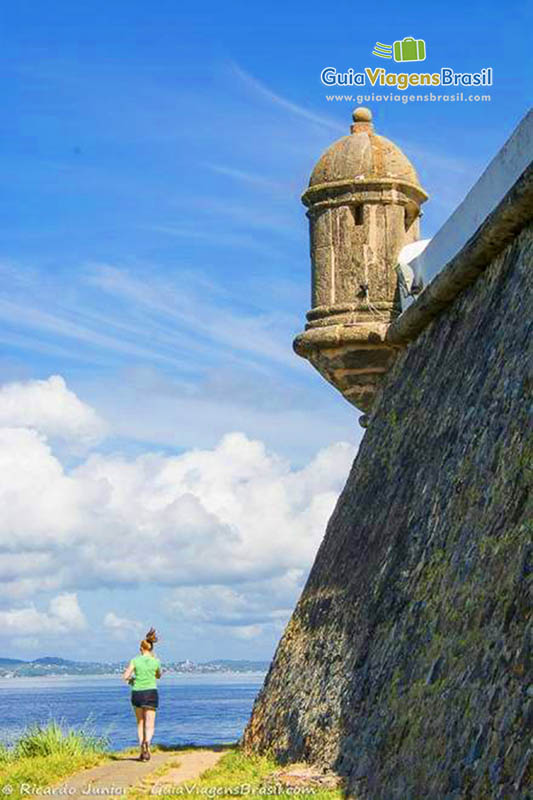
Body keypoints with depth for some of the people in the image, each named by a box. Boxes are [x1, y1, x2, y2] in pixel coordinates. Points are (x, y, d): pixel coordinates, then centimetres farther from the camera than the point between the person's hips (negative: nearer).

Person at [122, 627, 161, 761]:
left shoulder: (135, 661, -4)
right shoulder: (156, 662, -2)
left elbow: (125, 677, -8)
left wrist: (131, 678, 14)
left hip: (137, 693, 1)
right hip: (151, 693, -1)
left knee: (140, 723, 18)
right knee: (150, 725, 1)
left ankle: (142, 750, 13)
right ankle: (147, 742, -31)